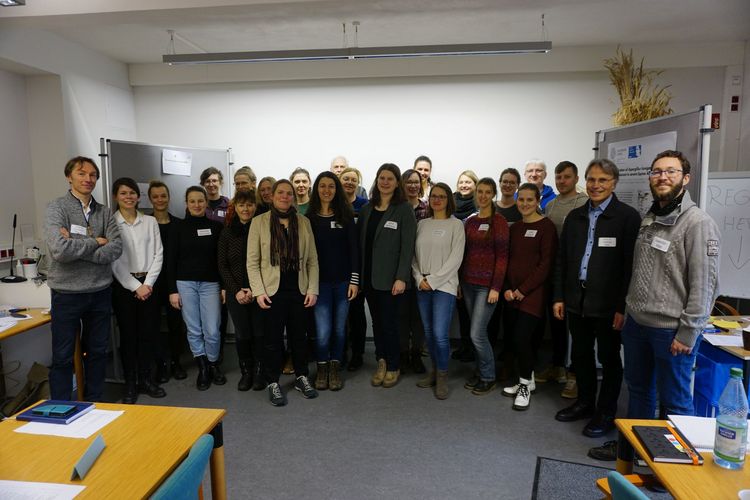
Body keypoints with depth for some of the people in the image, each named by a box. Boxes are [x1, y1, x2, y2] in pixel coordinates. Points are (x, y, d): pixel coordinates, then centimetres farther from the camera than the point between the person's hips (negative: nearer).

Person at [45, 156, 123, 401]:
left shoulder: (104, 213, 5)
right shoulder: (56, 208, -7)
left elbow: (116, 249, -9)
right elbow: (59, 249, -22)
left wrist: (76, 247, -17)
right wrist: (95, 242, -11)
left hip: (101, 292, 4)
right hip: (67, 293, -4)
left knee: (97, 352, 16)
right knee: (63, 358, 7)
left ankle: (94, 406, 32)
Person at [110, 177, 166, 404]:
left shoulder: (150, 221, 7)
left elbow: (158, 254, 3)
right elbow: (114, 260, -7)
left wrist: (147, 283, -7)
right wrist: (136, 287, -11)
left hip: (148, 283, 3)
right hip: (124, 285, -3)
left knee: (148, 333, 7)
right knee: (128, 334, 3)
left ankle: (145, 379, 22)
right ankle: (130, 385, 15)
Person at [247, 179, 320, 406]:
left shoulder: (303, 222, 5)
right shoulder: (259, 222, -2)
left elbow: (312, 259, 4)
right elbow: (252, 261, -4)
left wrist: (312, 289, -3)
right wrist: (258, 291, -11)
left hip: (299, 290, 2)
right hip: (272, 290, -2)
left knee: (299, 335, 13)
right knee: (272, 338, 7)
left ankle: (301, 377, 30)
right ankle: (273, 382, 22)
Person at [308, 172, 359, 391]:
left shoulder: (346, 215, 3)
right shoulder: (309, 217, 2)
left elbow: (353, 248, 1)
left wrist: (354, 280, -6)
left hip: (343, 281, 1)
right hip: (320, 281, -1)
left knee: (339, 328, 8)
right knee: (323, 330, -4)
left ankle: (335, 369, 24)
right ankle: (322, 369, 18)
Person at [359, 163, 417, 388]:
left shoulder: (404, 210, -5)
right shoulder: (367, 209, 9)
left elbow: (408, 246, -10)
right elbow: (361, 243, 10)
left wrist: (401, 277, -16)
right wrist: (359, 274, 5)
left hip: (390, 277, -4)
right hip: (369, 276, 5)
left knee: (389, 323, 2)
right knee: (376, 322, 11)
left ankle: (393, 367, 19)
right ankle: (381, 363, 26)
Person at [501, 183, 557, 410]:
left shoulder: (546, 227, -6)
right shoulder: (515, 228, 12)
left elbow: (546, 264, -11)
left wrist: (523, 290, -12)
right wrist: (507, 289, 1)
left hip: (533, 293, -6)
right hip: (512, 294, 6)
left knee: (521, 337, -10)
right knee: (513, 336, 7)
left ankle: (525, 385, 10)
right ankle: (527, 381, 26)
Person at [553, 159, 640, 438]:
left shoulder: (627, 217, -8)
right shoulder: (575, 217, 9)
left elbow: (630, 265, -12)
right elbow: (562, 260, 11)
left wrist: (622, 307, -14)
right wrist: (559, 297, 7)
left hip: (607, 304, -5)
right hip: (576, 300, 5)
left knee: (608, 358, 10)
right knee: (580, 355, 16)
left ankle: (606, 413, 25)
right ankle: (585, 403, 35)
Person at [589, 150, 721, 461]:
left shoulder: (698, 223, -12)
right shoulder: (649, 220, 11)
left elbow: (704, 285, -16)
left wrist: (687, 335, -16)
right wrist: (630, 312, 11)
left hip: (671, 331, -7)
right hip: (637, 324, 7)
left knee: (674, 401, 8)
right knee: (638, 390, 20)